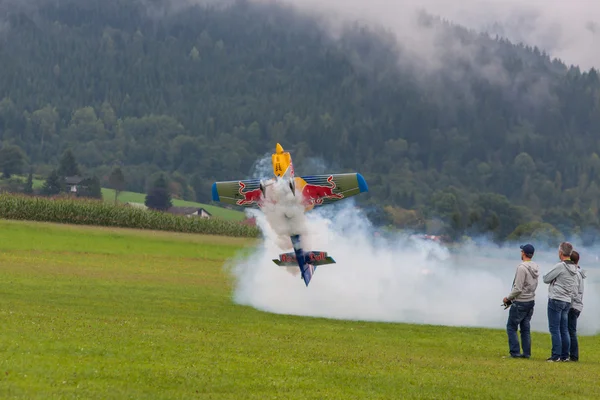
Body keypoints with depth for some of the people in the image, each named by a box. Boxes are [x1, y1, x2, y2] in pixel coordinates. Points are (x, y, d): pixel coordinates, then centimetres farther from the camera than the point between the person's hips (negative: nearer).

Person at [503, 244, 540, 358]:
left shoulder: (522, 268, -19)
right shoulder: (536, 268, 6)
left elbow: (518, 288, -21)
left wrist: (508, 298, -5)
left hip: (520, 302, -8)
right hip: (531, 301, 8)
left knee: (511, 327, 1)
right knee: (525, 328, 12)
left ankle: (515, 352, -4)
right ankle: (526, 353, 11)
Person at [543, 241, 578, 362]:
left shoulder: (560, 266, -15)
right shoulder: (574, 269, 9)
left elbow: (546, 279, -6)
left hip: (556, 299, -8)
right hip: (567, 301, 8)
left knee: (554, 329, -4)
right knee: (564, 330, 11)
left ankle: (556, 355, -6)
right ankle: (565, 355, 11)